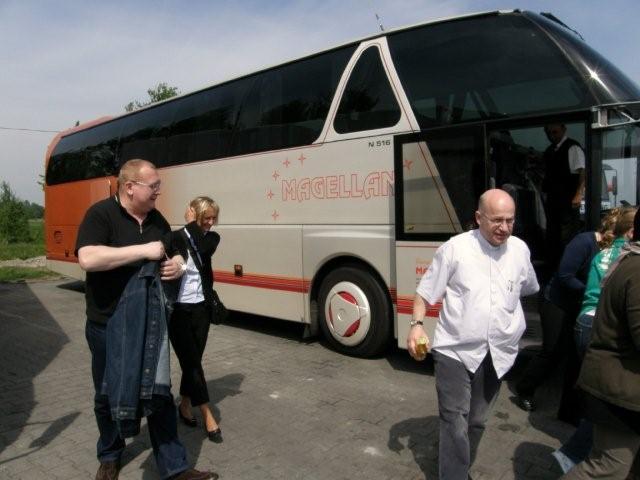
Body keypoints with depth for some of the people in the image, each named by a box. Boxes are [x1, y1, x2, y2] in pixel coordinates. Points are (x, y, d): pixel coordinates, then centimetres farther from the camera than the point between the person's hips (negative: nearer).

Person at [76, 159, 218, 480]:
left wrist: (177, 265, -10)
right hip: (107, 325, -4)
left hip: (150, 322, 4)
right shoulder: (100, 214, -13)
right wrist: (143, 250, -27)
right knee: (107, 396, 16)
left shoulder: (157, 219, 5)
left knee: (160, 394, 8)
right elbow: (87, 259, -28)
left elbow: (173, 255, 15)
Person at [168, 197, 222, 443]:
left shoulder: (211, 238, 3)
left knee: (192, 360, 12)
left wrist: (192, 224, -12)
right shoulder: (175, 238, -9)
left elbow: (202, 247, -20)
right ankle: (207, 415, 7)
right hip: (178, 309, -4)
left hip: (201, 308, 4)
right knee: (191, 361, 0)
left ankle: (185, 404, 31)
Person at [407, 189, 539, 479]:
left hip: (497, 354, 4)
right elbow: (426, 292, -4)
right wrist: (417, 324, -17)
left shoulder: (520, 250, 3)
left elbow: (529, 289, 22)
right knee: (455, 423, -5)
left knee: (477, 422, 17)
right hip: (455, 351, -4)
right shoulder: (454, 248, -10)